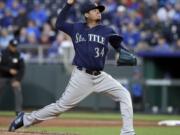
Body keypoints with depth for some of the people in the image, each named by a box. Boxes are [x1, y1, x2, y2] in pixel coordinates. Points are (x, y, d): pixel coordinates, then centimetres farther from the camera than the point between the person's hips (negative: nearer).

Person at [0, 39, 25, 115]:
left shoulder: (18, 55, -10)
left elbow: (21, 69, -11)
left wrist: (17, 80, -20)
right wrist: (9, 70, -28)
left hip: (14, 76, 1)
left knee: (18, 91, -16)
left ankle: (18, 111, -13)